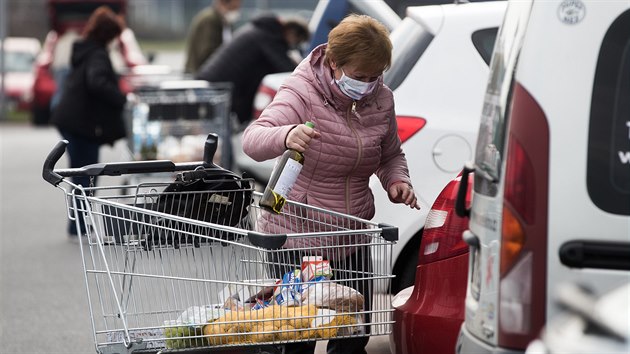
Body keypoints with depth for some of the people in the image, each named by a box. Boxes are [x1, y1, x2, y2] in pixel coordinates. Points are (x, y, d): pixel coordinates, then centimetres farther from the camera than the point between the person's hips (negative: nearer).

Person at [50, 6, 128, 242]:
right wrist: (122, 99, -25)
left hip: (71, 121, 9)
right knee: (86, 178, -3)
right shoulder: (97, 55, -15)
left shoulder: (83, 51, 14)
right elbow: (97, 82, -31)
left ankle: (79, 227, 21)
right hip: (83, 124, -9)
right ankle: (78, 229, 0)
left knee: (82, 176, 15)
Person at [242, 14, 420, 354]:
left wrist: (397, 180, -4)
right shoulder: (302, 93, -16)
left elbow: (391, 156, 19)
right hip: (296, 236, -5)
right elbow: (252, 139, -31)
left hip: (351, 240, 5)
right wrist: (285, 136, -54)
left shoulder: (381, 100, 1)